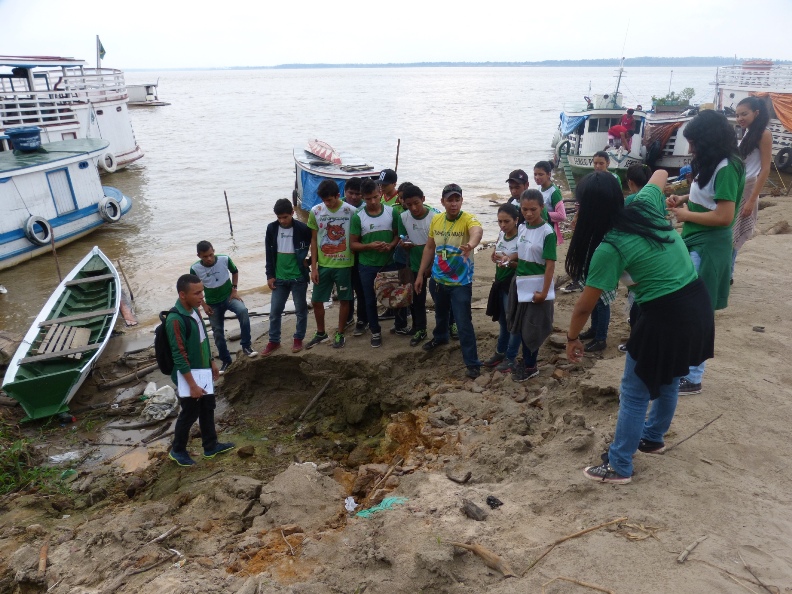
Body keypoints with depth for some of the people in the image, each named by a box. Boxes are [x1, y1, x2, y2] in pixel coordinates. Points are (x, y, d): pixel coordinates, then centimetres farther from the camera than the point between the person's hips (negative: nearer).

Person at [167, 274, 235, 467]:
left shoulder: (194, 310, 0)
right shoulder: (175, 320, -27)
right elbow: (179, 356, -25)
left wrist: (212, 362, 18)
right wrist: (192, 385, -22)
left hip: (202, 370, 8)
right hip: (188, 375, -8)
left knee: (208, 408, 19)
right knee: (189, 413, 8)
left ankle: (210, 446, 35)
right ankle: (177, 450, 30)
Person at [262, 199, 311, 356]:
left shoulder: (302, 228, -12)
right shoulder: (271, 228, -2)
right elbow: (269, 253, 4)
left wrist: (307, 259, -6)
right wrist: (270, 275, 2)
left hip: (298, 278, -3)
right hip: (279, 278, 3)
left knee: (301, 310, 10)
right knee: (275, 311, 8)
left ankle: (298, 339, 26)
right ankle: (274, 341, 21)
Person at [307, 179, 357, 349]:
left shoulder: (351, 211, -9)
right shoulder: (315, 212, -3)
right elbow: (313, 240, 2)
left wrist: (356, 264, -4)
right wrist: (313, 267, 0)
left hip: (344, 264, -2)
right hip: (323, 265, 3)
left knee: (344, 300, 8)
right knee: (316, 301, 8)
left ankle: (340, 334, 25)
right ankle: (321, 333, 28)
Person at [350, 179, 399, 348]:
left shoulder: (391, 212, -3)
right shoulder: (357, 217, -8)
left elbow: (398, 234, 5)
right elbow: (353, 244, -4)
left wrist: (391, 245, -15)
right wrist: (369, 246, -21)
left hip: (389, 263, 1)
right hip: (368, 266, -1)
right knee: (370, 301, 9)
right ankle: (375, 332, 26)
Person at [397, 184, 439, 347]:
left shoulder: (435, 216, -20)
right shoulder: (403, 218, -8)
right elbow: (404, 243, 1)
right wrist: (405, 245, -22)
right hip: (415, 265, 4)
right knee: (416, 299, 13)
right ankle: (419, 329, 30)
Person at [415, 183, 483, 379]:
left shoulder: (468, 219, -19)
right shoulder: (436, 220, -3)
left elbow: (478, 231, -44)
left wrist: (471, 244, -67)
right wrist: (420, 274, 8)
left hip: (460, 283, -5)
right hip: (437, 279, 5)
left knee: (464, 324, -3)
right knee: (440, 314, 29)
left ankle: (473, 363, 11)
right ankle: (440, 337, 58)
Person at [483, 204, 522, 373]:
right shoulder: (501, 235, 4)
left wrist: (509, 262, -31)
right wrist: (496, 257, -4)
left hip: (513, 285, -8)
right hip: (500, 283, 8)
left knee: (513, 322, 5)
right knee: (502, 320, 19)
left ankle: (511, 358, 17)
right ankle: (500, 352, 33)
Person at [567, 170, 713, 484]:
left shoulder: (610, 247, -18)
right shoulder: (646, 206, 0)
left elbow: (585, 305, -11)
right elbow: (660, 175, 24)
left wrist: (572, 337, 5)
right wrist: (661, 174, 48)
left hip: (666, 316, -9)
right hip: (697, 305, 9)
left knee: (634, 394, 7)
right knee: (666, 381, 27)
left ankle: (619, 467, 19)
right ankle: (652, 437, 49)